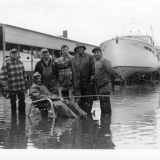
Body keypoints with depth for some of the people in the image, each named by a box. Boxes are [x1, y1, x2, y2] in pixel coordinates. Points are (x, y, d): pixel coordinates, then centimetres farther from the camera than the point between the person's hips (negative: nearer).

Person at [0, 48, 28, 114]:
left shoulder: (20, 62, 13)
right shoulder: (6, 63, -6)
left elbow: (24, 73, 21)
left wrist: (26, 83, 19)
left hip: (21, 87, 5)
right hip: (12, 88, -5)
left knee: (22, 101, 8)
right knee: (13, 102, 6)